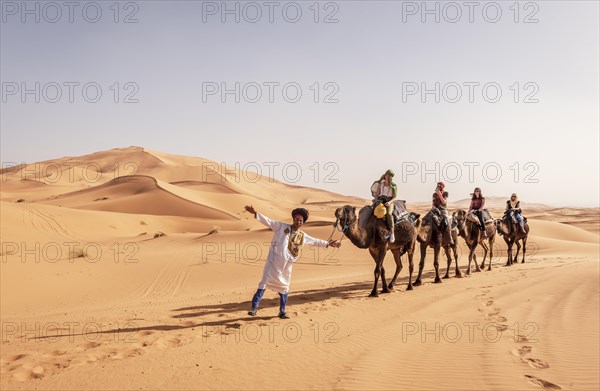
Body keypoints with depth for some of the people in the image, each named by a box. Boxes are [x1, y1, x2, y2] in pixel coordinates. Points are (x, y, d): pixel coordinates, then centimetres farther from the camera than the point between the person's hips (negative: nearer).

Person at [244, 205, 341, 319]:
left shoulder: (303, 236, 12)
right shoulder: (281, 227, 0)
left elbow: (315, 241, 23)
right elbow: (268, 221, -6)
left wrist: (328, 243, 23)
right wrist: (255, 213, -16)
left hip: (286, 265, 5)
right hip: (273, 262, -4)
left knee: (284, 288, 14)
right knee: (264, 283, -8)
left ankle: (282, 312, 26)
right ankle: (254, 307, -3)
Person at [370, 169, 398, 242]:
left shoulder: (394, 186, 8)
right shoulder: (380, 184, 14)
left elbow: (394, 197, 2)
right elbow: (376, 194, 15)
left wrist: (389, 202, -18)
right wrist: (376, 200, -7)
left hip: (389, 203, -3)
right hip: (380, 201, 3)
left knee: (388, 213, -34)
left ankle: (392, 233, -35)